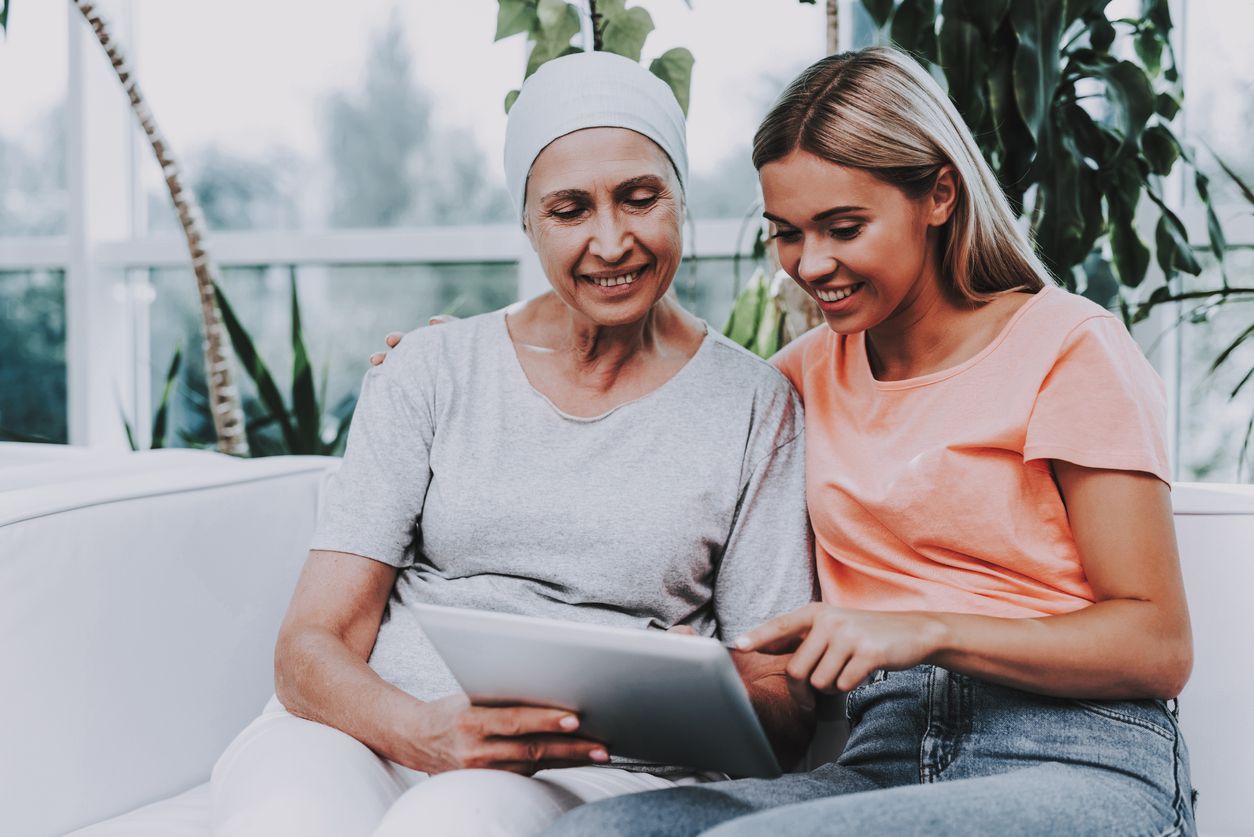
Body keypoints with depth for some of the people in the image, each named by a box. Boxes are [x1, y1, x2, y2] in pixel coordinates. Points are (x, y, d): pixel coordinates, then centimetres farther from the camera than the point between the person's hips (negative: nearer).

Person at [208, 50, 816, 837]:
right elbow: (312, 644, 2)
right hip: (375, 733, 2)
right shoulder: (430, 372, 10)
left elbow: (783, 698, 8)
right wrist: (422, 731, -20)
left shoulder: (750, 404, 8)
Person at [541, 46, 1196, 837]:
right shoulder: (810, 371, 17)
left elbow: (1159, 646, -6)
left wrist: (926, 630, -19)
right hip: (884, 764, 5)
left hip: (1078, 767, -4)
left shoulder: (1067, 347, 0)